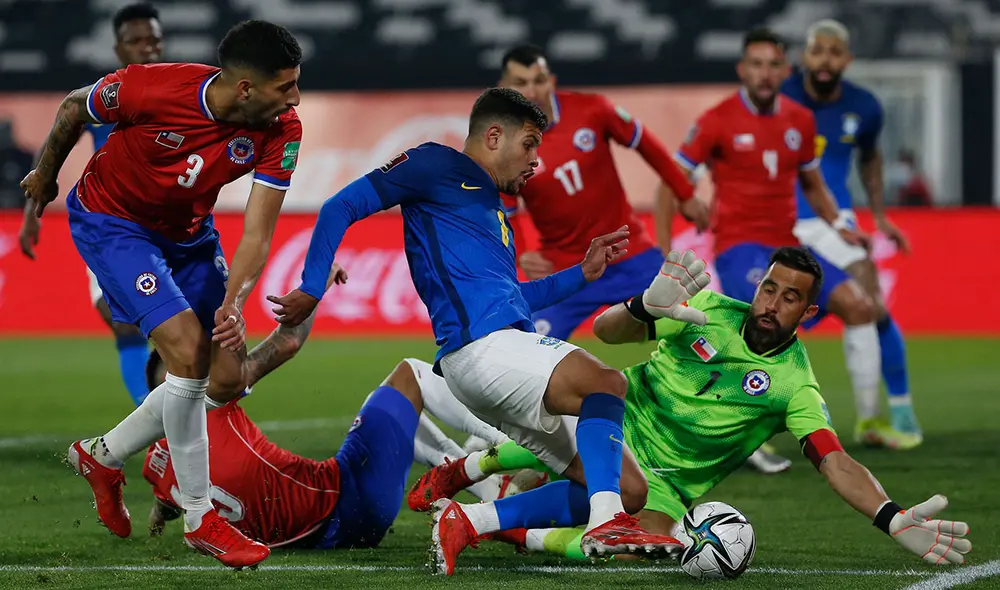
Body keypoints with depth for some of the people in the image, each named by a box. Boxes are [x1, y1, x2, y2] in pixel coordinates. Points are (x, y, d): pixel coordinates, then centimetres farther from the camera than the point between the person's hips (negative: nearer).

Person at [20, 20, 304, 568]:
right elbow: (75, 107, -11)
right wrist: (44, 175, 6)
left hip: (189, 232, 6)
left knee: (227, 376, 2)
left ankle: (102, 456, 24)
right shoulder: (153, 88, -32)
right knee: (188, 351, -20)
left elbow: (257, 233, -20)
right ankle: (199, 518, -7)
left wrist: (233, 304, -37)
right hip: (110, 223, -6)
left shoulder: (281, 131, -21)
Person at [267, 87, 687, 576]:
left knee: (629, 490, -1)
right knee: (606, 383, -33)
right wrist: (312, 289, -7)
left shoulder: (493, 207, 32)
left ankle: (468, 521, -2)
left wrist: (582, 273, 33)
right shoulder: (438, 167, 7)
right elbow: (342, 207, 2)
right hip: (480, 346, -9)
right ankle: (605, 522, -47)